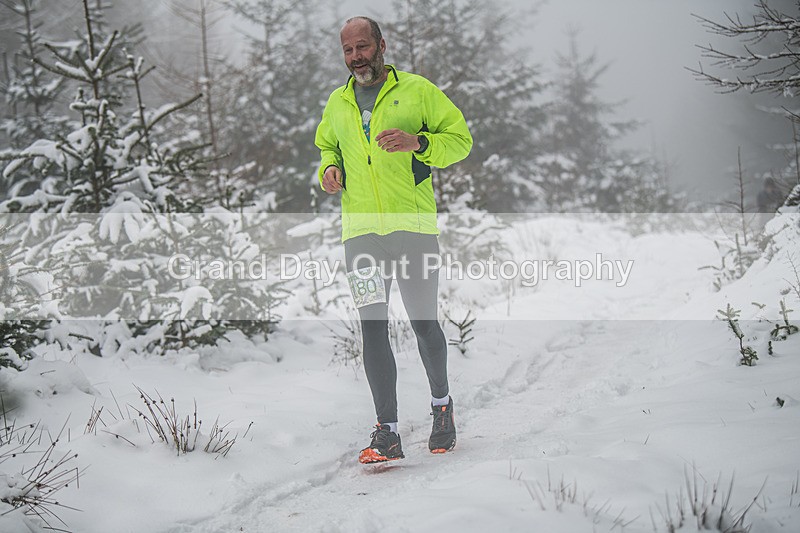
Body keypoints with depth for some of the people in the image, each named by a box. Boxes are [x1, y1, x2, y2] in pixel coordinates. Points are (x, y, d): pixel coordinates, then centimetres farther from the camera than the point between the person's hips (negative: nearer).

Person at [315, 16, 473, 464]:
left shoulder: (417, 90, 2)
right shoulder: (337, 103, 15)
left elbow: (460, 138, 1)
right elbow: (326, 147, 31)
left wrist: (418, 143, -17)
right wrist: (330, 168, 7)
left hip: (414, 226, -3)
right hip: (361, 230, 3)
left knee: (424, 323, 3)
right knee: (373, 326, -5)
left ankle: (442, 403, 29)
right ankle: (388, 433, -3)